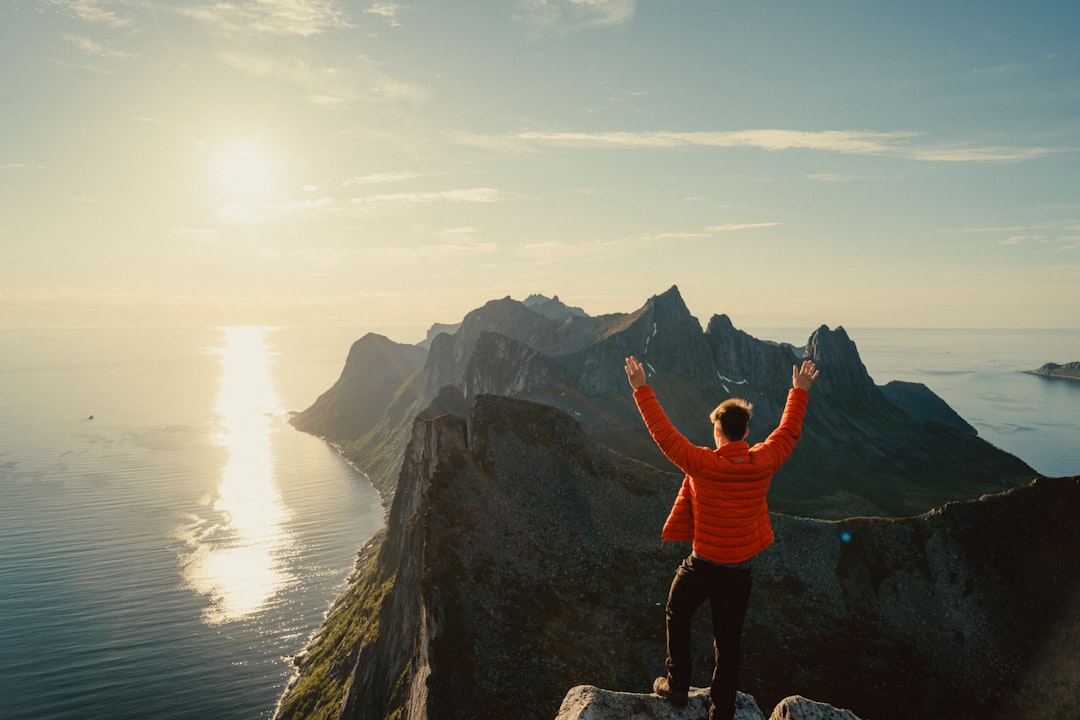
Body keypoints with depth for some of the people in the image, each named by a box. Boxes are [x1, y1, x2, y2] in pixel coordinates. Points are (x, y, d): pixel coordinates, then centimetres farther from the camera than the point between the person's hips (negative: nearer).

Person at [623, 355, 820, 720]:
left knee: (676, 618, 23)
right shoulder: (763, 463, -11)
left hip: (701, 565, -2)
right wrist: (800, 390, 19)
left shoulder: (701, 464, -20)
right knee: (729, 640, 15)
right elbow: (789, 431, 6)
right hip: (739, 570, 3)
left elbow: (663, 431, -12)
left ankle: (677, 686, 31)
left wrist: (641, 389, -4)